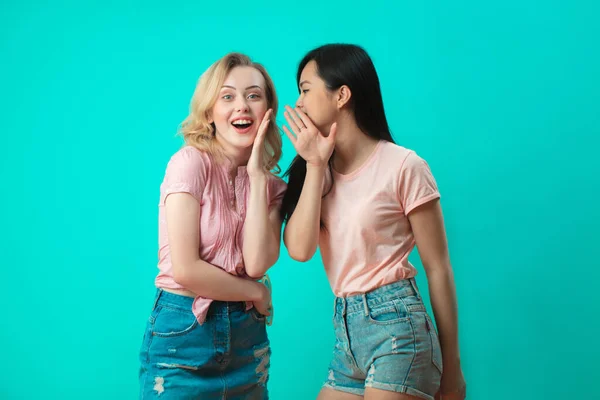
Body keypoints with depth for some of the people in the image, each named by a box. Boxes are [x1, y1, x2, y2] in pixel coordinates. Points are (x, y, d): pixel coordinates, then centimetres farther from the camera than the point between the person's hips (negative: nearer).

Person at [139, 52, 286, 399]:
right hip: (183, 331, -5)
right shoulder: (191, 163, -12)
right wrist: (257, 293, -5)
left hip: (247, 332, 5)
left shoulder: (271, 184, 3)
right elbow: (185, 269, -18)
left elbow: (257, 263, -13)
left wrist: (256, 175, -12)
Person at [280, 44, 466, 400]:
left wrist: (451, 365, -3)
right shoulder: (320, 170, 9)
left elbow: (438, 269, -5)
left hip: (395, 326, -6)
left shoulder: (402, 166, -8)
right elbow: (299, 249, -6)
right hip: (346, 331, 6)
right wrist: (315, 165, -7)